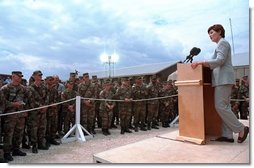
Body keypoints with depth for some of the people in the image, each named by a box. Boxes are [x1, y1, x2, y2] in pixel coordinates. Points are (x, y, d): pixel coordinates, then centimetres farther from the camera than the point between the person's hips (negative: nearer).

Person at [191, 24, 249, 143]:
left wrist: (201, 62, -22)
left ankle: (241, 129, -2)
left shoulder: (222, 42, -3)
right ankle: (227, 135, 5)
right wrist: (203, 64, 21)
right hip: (223, 79, 10)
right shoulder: (221, 44, 26)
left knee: (220, 106, -13)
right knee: (225, 106, 4)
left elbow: (220, 60, -17)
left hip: (224, 79, -10)